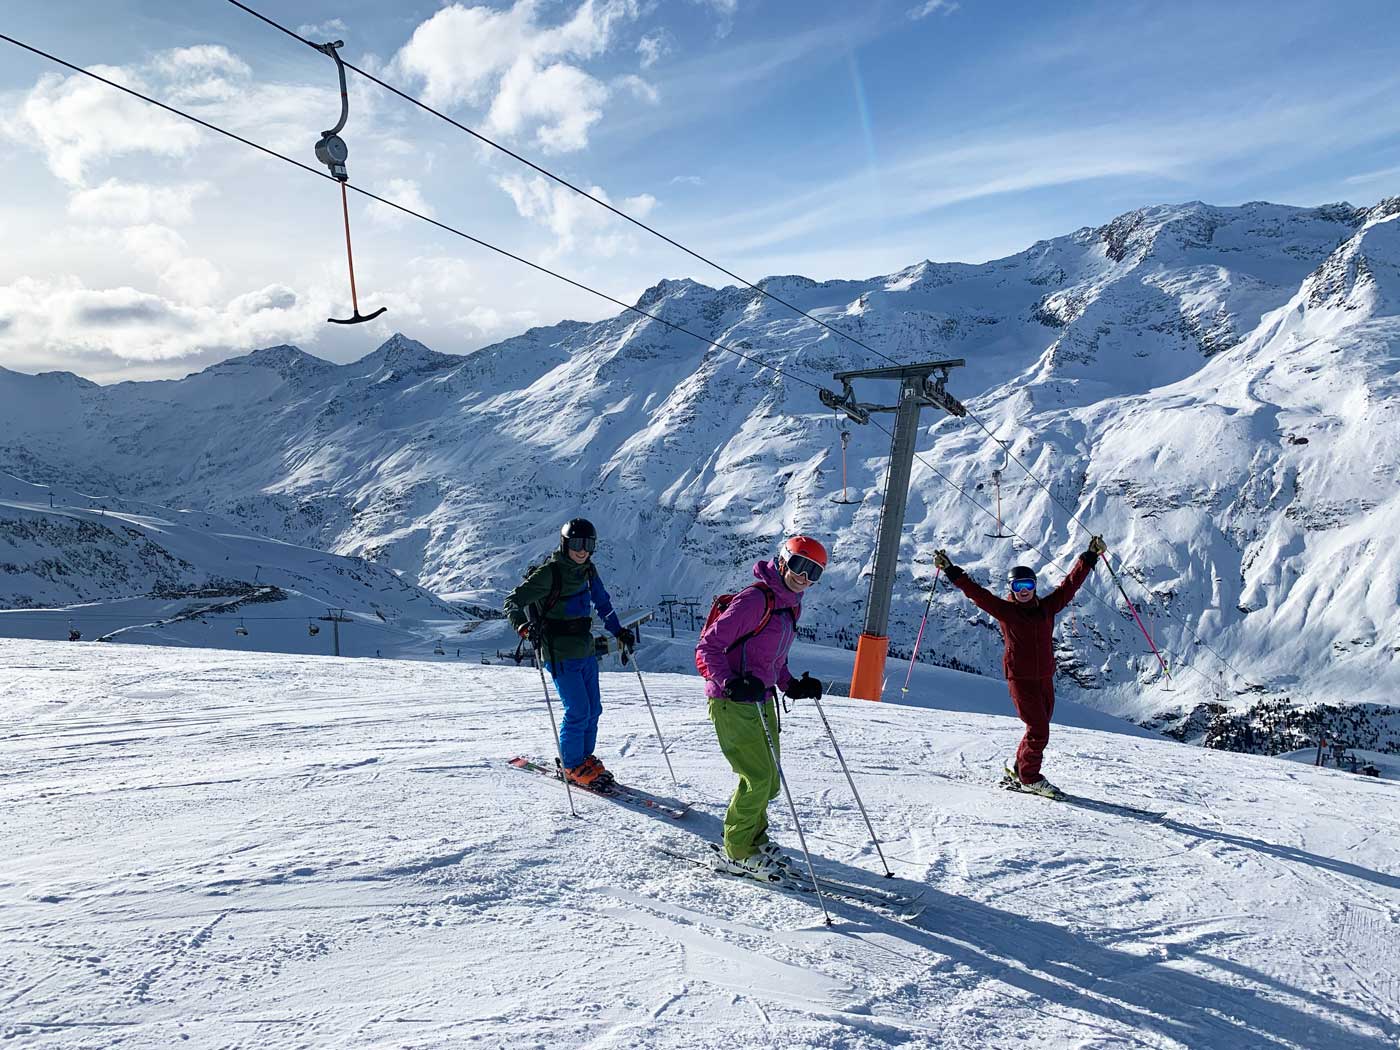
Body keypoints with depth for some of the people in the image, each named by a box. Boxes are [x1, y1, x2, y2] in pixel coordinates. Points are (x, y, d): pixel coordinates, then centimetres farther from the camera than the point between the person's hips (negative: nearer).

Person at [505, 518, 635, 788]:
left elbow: (603, 603, 24)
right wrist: (524, 627, -34)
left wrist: (619, 632, 21)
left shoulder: (588, 570, 8)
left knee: (594, 709, 12)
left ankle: (586, 757, 30)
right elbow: (513, 601, -16)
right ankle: (573, 766, 10)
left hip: (586, 650, 7)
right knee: (578, 711, -8)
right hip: (561, 655, -7)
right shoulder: (549, 572, -15)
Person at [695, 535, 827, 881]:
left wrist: (793, 686, 8)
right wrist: (730, 682, -32)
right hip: (732, 701, -9)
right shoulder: (754, 599, -18)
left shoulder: (790, 605, 11)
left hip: (761, 700, 9)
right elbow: (708, 647, -20)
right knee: (759, 776, -8)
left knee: (769, 778, 15)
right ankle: (735, 852, 8)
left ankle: (753, 835, 36)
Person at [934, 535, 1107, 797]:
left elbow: (1071, 583, 12)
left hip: (1045, 678, 5)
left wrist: (1090, 557, 12)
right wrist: (952, 572, -14)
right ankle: (1029, 777, 9)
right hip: (1020, 678, -5)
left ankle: (1019, 769, 28)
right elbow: (976, 592, -7)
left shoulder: (1047, 607, 7)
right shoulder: (1005, 610, -3)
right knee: (1038, 730, -7)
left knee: (1039, 729, 11)